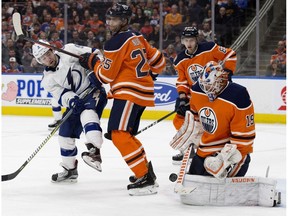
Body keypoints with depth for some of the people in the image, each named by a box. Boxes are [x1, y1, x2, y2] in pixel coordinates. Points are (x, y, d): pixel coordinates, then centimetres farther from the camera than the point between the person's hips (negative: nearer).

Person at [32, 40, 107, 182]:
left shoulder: (69, 51, -9)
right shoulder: (48, 80, 0)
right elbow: (61, 95, -12)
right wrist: (71, 100, -32)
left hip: (94, 91, -6)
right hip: (76, 101, 6)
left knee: (87, 113, -36)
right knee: (65, 134, 4)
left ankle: (94, 152, -48)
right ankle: (70, 170, 22)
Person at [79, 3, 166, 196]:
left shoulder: (116, 42, -12)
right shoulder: (137, 38, 15)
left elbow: (107, 75, -10)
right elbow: (158, 61, 20)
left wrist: (92, 61, 6)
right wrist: (146, 78, 33)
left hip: (130, 92, -10)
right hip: (143, 92, 10)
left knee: (120, 134, -16)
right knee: (126, 135, 20)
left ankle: (145, 179, -21)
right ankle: (146, 171, 26)